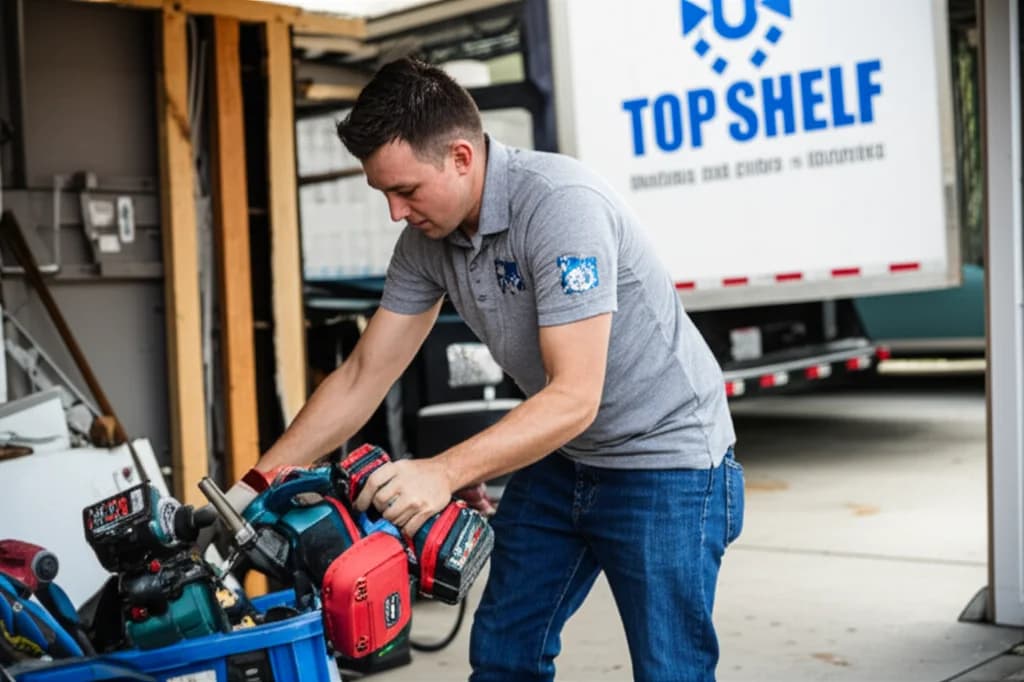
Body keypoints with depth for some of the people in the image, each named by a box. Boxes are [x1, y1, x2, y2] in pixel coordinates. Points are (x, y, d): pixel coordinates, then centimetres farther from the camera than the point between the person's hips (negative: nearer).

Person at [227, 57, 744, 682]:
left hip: (665, 457, -7)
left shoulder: (560, 204, -27)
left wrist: (444, 472, -39)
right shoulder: (428, 238, -5)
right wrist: (253, 485, -3)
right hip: (559, 458, 7)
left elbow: (574, 398, -30)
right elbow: (363, 378, 1)